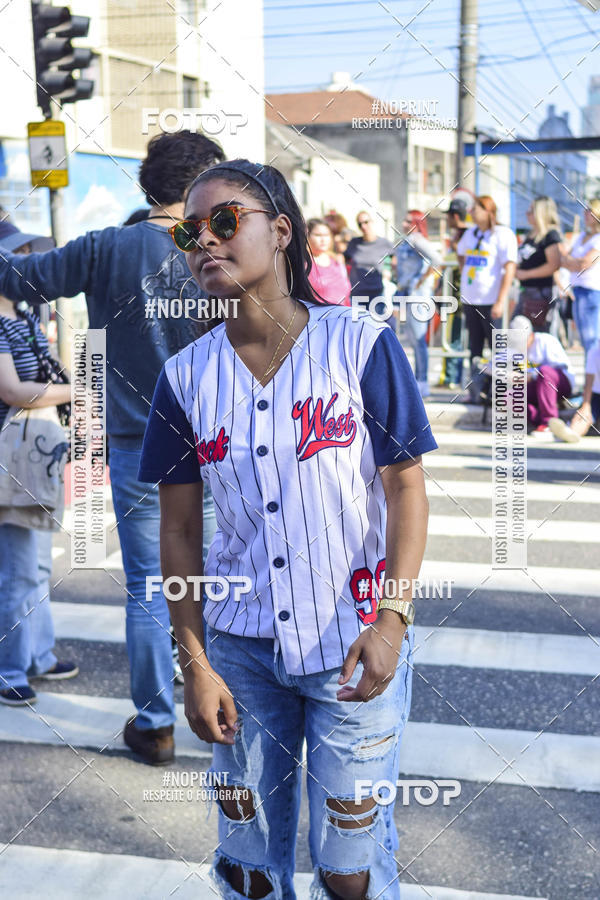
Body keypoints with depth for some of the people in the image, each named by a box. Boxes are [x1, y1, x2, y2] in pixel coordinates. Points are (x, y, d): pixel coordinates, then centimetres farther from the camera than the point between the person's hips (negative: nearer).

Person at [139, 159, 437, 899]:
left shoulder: (361, 345, -8)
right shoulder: (186, 376, 0)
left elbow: (406, 486, -5)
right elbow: (179, 527, 3)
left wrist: (393, 618, -15)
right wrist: (193, 664, 1)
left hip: (354, 643, -2)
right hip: (240, 644, 3)